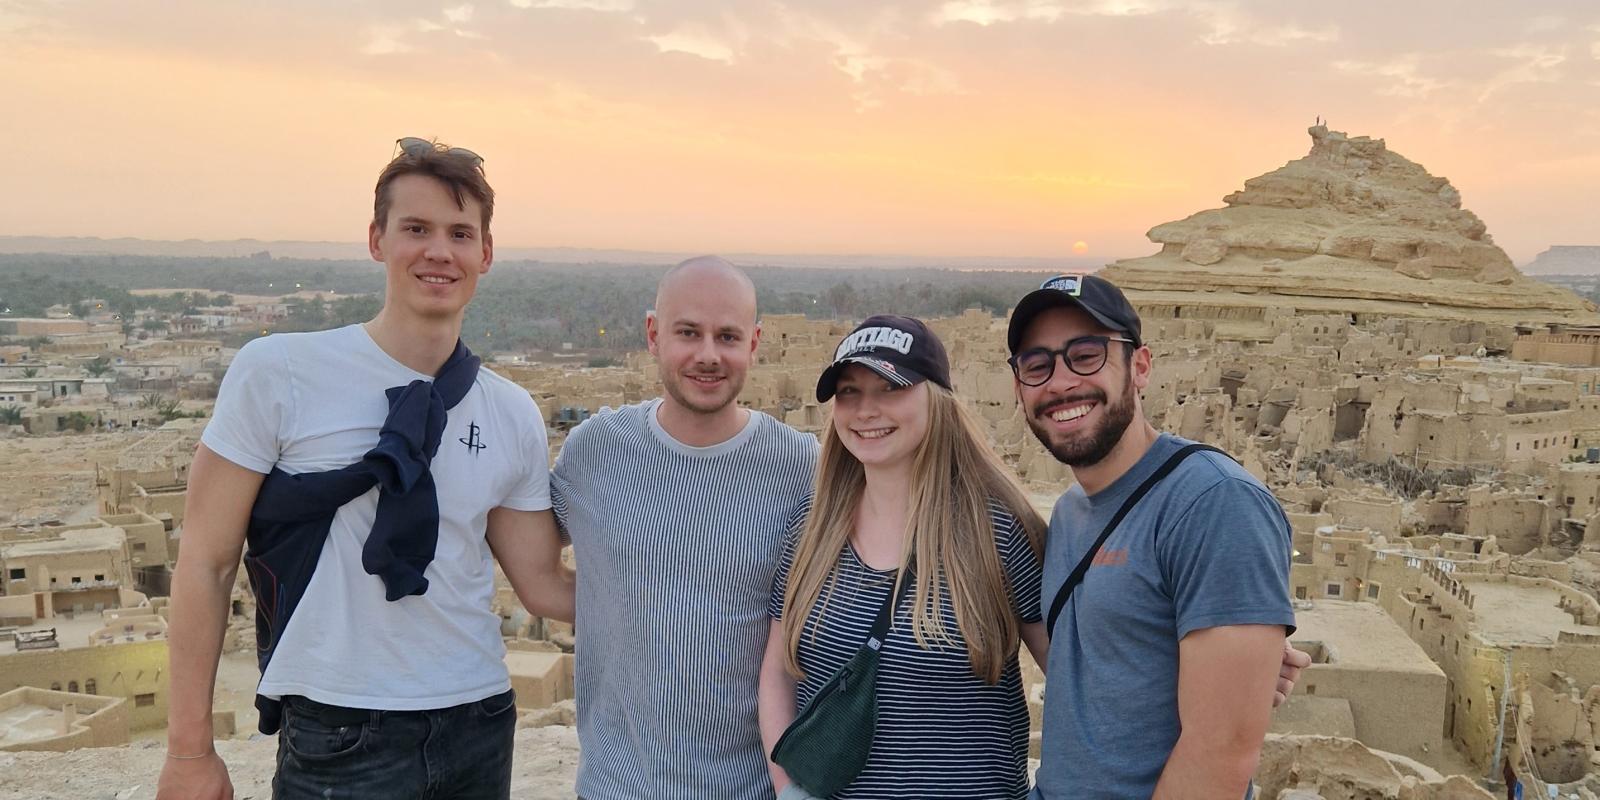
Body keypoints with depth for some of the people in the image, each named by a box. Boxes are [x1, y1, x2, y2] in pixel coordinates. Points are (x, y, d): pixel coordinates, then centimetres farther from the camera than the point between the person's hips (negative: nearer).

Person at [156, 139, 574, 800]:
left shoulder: (515, 416, 2)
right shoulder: (275, 372, -8)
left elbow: (544, 585, 7)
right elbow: (206, 561, -5)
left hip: (479, 726, 4)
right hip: (336, 738, -3)